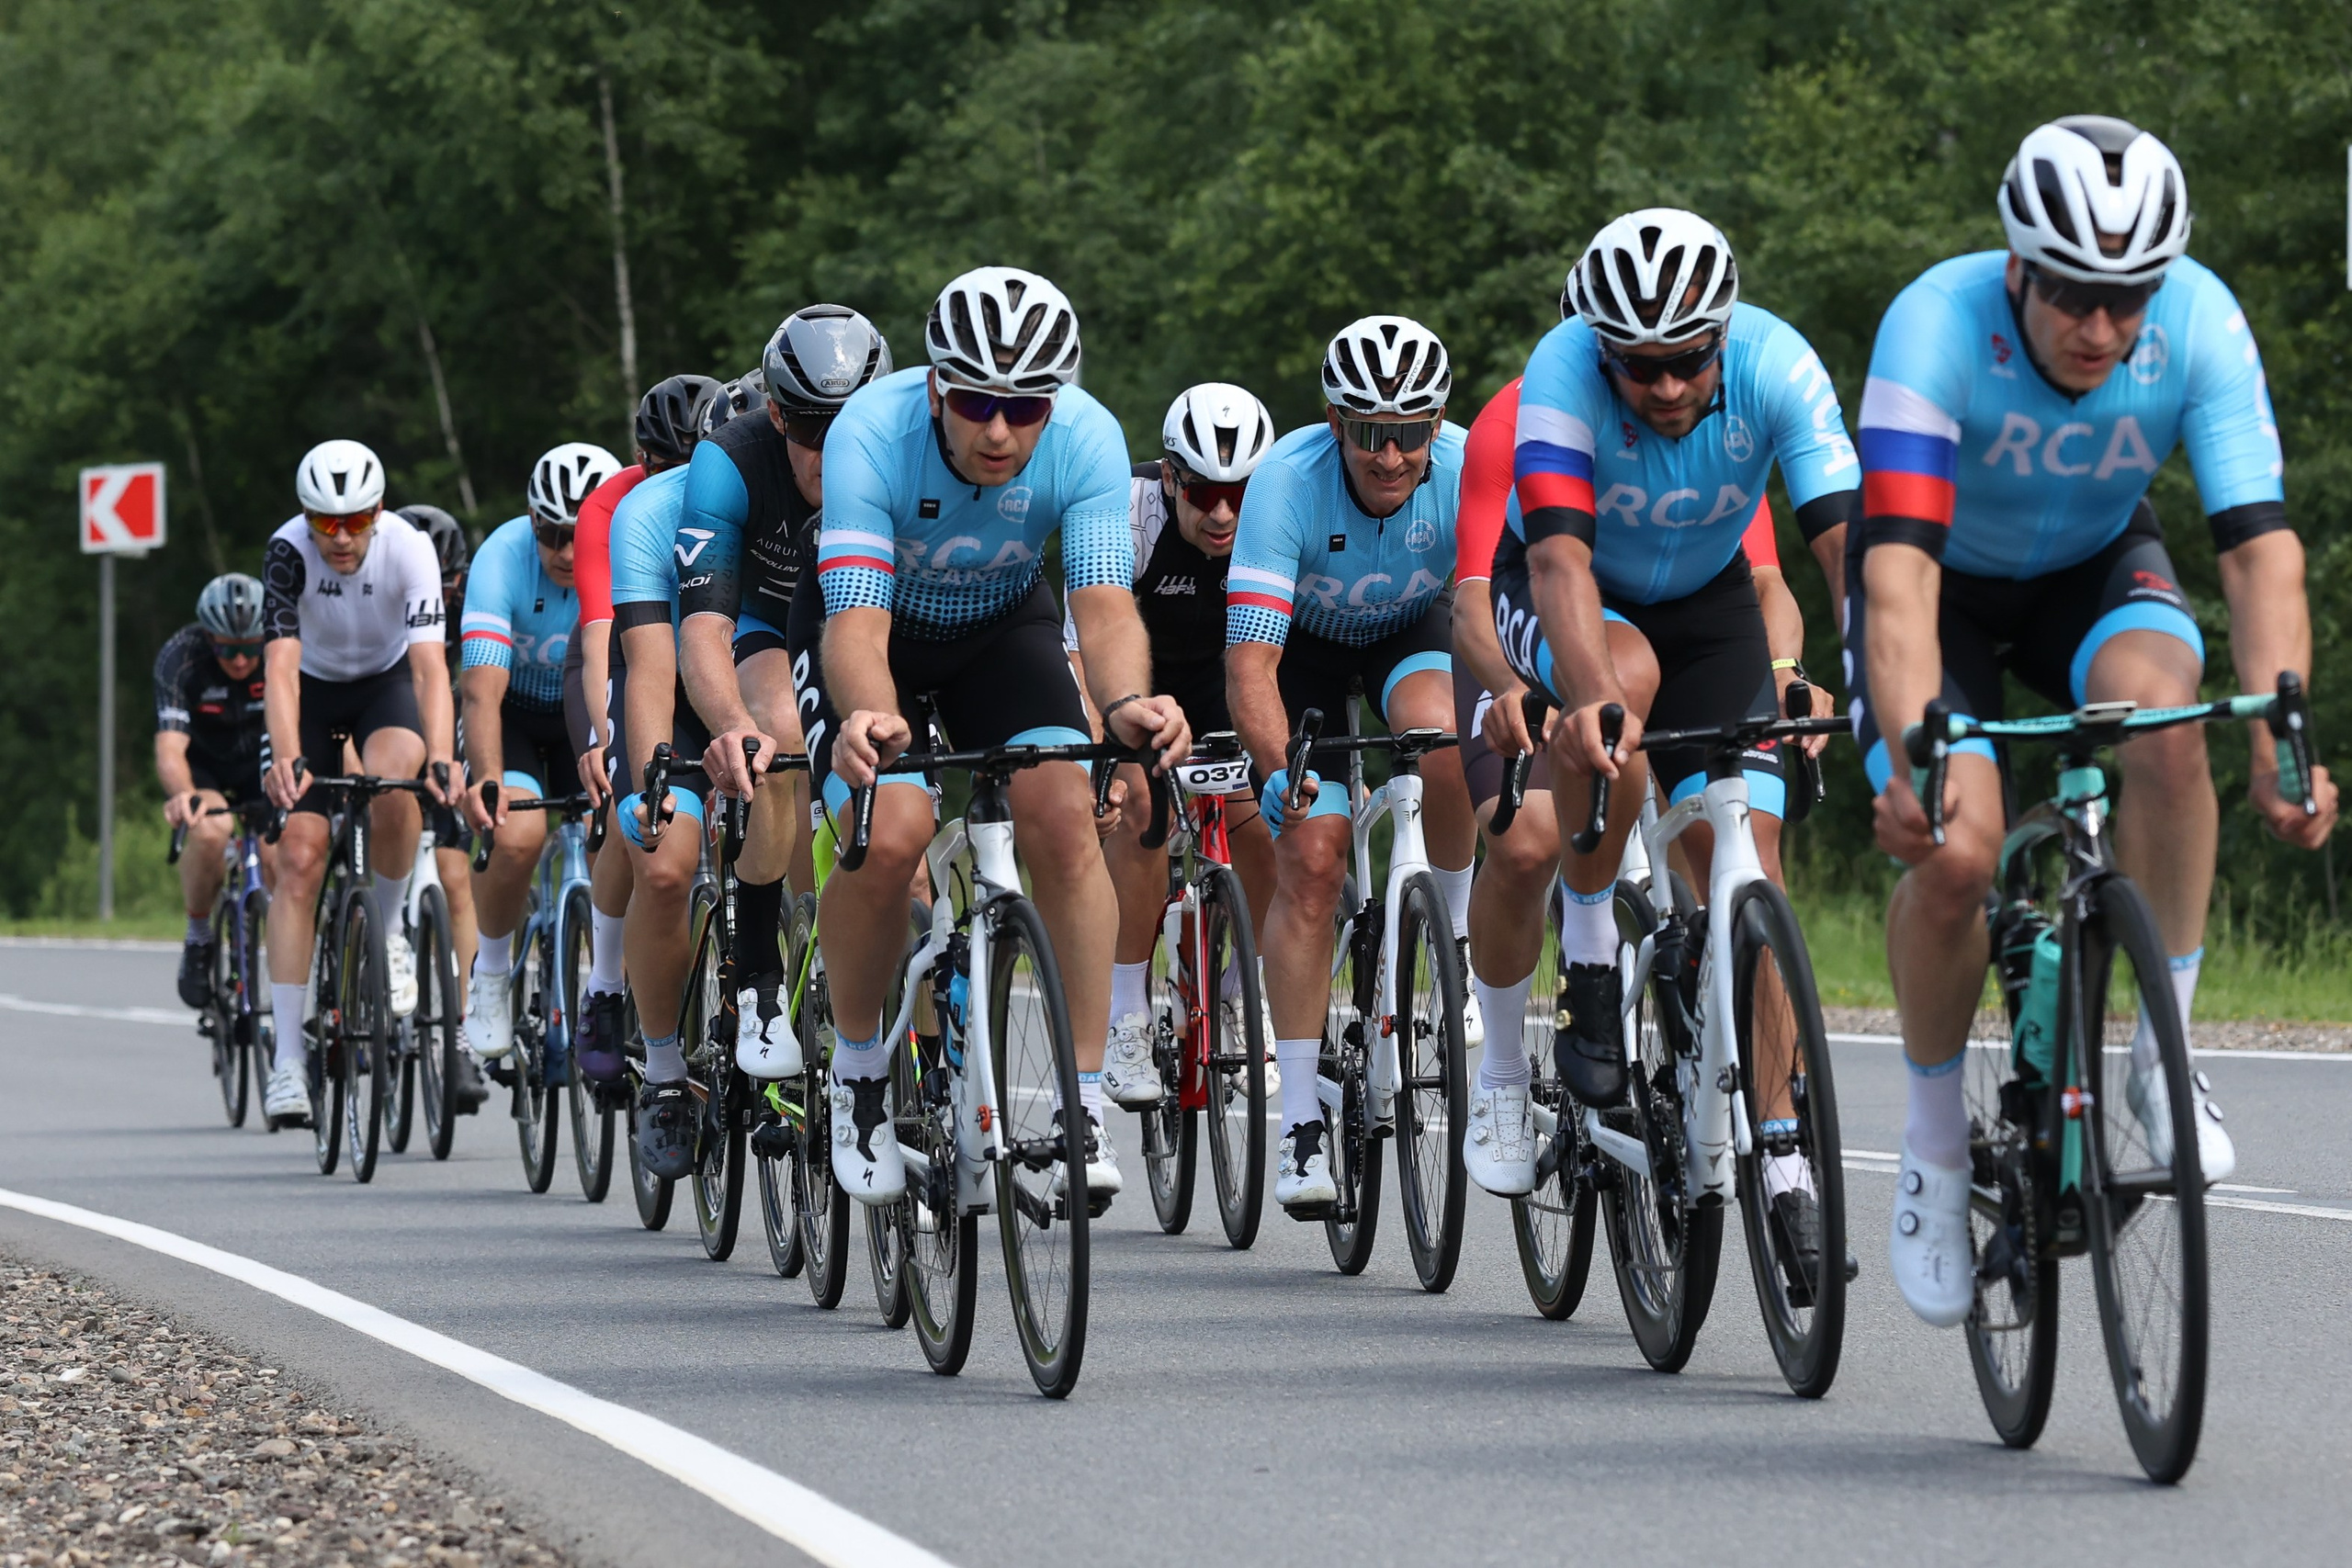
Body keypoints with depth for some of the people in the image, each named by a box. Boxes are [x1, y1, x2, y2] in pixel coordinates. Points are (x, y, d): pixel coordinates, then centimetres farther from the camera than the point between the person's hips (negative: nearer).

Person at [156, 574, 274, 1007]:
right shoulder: (181, 657, -30)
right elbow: (169, 747, -40)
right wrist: (182, 794, -62)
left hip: (262, 761, 2)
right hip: (203, 765, -2)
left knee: (278, 861, -22)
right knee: (210, 830, -33)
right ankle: (198, 939, -9)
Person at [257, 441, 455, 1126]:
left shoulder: (409, 549, -28)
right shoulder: (289, 551, -28)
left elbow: (430, 665, -36)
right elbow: (280, 666, -37)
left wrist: (439, 757, -51)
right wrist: (285, 757, -53)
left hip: (388, 681, 0)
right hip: (313, 690, 0)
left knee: (391, 784, -34)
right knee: (299, 856, -13)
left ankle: (389, 928, -5)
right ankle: (287, 1060, -11)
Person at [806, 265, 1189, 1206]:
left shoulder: (1086, 438, -29)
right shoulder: (873, 432, -34)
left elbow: (1105, 602, -36)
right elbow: (856, 619, -41)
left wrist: (1127, 703, -58)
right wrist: (862, 719, -63)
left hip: (1003, 626, 2)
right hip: (878, 624, -2)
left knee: (1063, 817, -23)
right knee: (889, 834, -26)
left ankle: (1082, 1101, -15)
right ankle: (859, 1067, 0)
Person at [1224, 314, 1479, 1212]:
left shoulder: (1467, 471, -31)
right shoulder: (1287, 481, -35)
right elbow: (1249, 665, -38)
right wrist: (1278, 769, -54)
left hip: (1415, 629, 1)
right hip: (1305, 638, -1)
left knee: (1441, 733, -34)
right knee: (1311, 856, -14)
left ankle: (1463, 935, -8)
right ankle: (1301, 1120, -8)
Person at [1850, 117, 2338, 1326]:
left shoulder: (2201, 324, -28)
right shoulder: (1939, 323, -34)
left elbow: (2259, 546, -31)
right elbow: (1899, 573, -42)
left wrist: (2281, 747, -46)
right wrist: (1915, 760, -57)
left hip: (2095, 568, 2)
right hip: (1948, 583, -2)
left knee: (2160, 709, -32)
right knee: (1954, 852, -23)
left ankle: (2167, 1050, -16)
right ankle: (1935, 1143, 2)